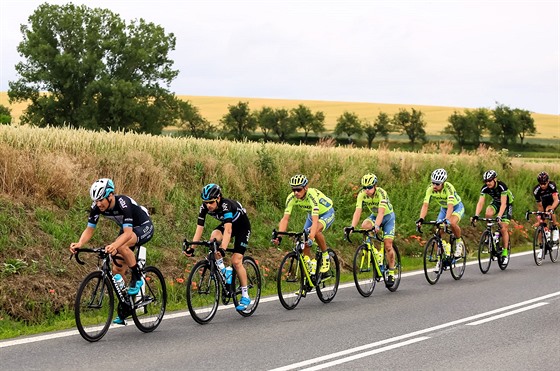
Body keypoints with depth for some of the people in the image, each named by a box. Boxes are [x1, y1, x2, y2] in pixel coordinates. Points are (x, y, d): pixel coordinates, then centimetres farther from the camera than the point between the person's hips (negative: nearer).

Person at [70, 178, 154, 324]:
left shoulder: (123, 203, -36)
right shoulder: (96, 206, -18)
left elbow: (128, 233, -44)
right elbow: (89, 229, -16)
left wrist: (114, 245, -62)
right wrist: (79, 244, -37)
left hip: (144, 227, -7)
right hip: (127, 229, 7)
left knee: (121, 245, -37)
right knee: (117, 270, -2)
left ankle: (137, 278, -17)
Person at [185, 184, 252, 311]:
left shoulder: (226, 205, -38)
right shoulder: (204, 207, -21)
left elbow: (228, 230, -48)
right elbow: (199, 229, -21)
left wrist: (223, 249, -60)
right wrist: (191, 248, -31)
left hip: (242, 226, -5)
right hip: (227, 224, 5)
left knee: (236, 261, -15)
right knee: (214, 236, -29)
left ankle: (245, 296, -3)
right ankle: (222, 270, -11)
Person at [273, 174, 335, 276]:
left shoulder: (312, 195, -39)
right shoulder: (291, 198, -24)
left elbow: (315, 221, -46)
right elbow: (285, 219, -25)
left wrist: (311, 238, -58)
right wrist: (279, 236, -39)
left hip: (327, 213, -6)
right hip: (311, 214, 6)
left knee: (316, 231, -34)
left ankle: (325, 256, -13)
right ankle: (309, 263, 9)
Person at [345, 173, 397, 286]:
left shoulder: (381, 193, -33)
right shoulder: (362, 194, -21)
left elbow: (381, 212, -43)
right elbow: (357, 211, -29)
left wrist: (376, 226, -58)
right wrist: (352, 226, -45)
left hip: (387, 216, -3)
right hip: (374, 216, 3)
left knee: (388, 245, -12)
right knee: (364, 226, -30)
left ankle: (391, 272, 2)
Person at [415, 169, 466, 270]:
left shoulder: (448, 188, -35)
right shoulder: (430, 189, -23)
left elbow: (450, 206, -45)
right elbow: (425, 205, -28)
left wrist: (446, 219, -60)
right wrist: (421, 218, -45)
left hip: (457, 207, -5)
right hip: (444, 208, 5)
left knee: (452, 223, -35)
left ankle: (459, 242, -7)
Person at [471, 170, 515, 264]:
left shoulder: (502, 186, -33)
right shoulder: (485, 188, -21)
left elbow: (503, 204, -39)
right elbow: (480, 202, -27)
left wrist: (499, 216, -52)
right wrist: (476, 215, -42)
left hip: (507, 204, -4)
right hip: (495, 202, 4)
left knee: (503, 228, -13)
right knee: (488, 214, -31)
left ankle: (505, 252, -2)